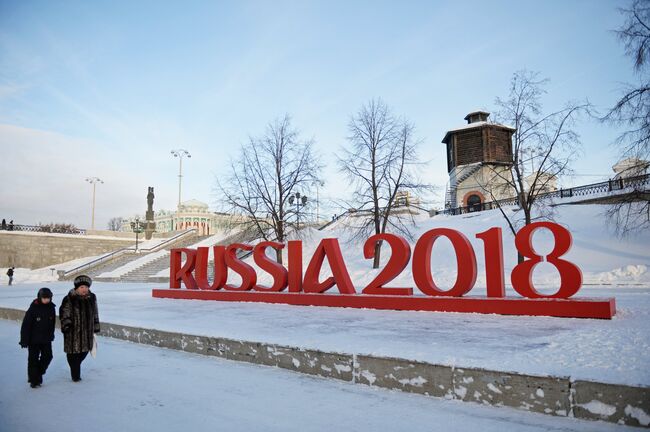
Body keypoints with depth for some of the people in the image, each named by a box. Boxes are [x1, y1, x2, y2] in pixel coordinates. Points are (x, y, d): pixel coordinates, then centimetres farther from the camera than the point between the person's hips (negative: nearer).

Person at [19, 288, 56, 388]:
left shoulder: (51, 308, -1)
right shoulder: (33, 309, -16)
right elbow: (26, 325, -13)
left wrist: (51, 335, 16)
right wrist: (24, 340, -12)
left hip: (46, 339, 5)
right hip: (33, 339, -4)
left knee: (47, 356, 6)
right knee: (33, 359, 4)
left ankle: (38, 374, 28)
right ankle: (34, 380, 14)